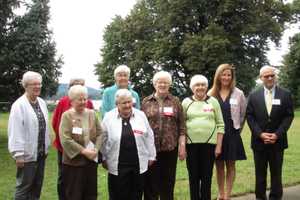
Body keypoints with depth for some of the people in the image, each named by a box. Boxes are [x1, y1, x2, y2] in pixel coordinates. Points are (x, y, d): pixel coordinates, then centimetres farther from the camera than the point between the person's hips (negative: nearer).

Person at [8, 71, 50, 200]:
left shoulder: (42, 103, 7)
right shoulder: (19, 105, -15)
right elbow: (15, 131, -19)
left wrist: (46, 146, 12)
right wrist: (18, 154, -21)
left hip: (41, 152, 7)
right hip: (27, 153, -7)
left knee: (37, 185, 16)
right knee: (24, 186, 4)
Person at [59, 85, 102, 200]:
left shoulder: (92, 114, 8)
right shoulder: (67, 115, -7)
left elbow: (100, 134, 6)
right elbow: (65, 140, -17)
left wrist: (96, 149, -10)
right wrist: (83, 151, -18)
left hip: (91, 161, 5)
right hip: (73, 162, -4)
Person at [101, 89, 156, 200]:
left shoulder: (141, 115, 3)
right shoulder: (109, 117, -2)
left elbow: (149, 137, 8)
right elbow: (103, 140, 3)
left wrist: (151, 156, 9)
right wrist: (104, 158, 5)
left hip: (139, 164, 2)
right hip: (117, 165, -2)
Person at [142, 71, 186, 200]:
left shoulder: (175, 102, 5)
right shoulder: (146, 102, 5)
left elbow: (182, 126, 4)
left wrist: (182, 146, -2)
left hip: (170, 147, 0)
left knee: (168, 182, 9)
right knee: (150, 182, 5)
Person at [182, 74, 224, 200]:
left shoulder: (213, 101, 4)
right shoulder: (186, 102, 4)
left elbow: (220, 125, 4)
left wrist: (219, 145, -1)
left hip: (209, 143, 0)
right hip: (191, 144, 0)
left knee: (207, 176, 7)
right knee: (193, 176, 8)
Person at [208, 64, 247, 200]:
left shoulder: (238, 94, -2)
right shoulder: (211, 94, 0)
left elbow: (243, 114, 7)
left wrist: (237, 129, 9)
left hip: (232, 134, -1)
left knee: (230, 165, 6)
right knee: (219, 165, 10)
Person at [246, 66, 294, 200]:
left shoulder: (285, 94, 2)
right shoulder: (254, 95, 4)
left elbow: (289, 116, -2)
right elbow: (249, 116, 0)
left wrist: (277, 134, -12)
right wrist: (260, 134, -12)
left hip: (277, 141, 0)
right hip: (259, 140, 1)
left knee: (276, 172, 7)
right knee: (260, 173, 9)